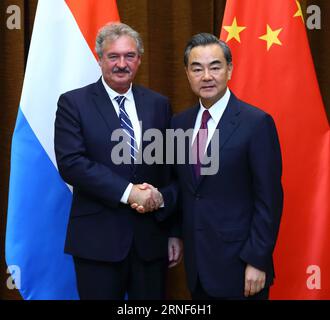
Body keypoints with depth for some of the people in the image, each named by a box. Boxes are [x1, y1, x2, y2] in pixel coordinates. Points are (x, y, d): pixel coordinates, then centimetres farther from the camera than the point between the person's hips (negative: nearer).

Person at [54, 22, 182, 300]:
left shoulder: (159, 104, 8)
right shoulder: (73, 103, -2)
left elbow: (170, 169, 8)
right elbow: (70, 162, -13)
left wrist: (174, 232, 6)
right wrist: (128, 192, -19)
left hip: (151, 236, 3)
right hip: (97, 238, -3)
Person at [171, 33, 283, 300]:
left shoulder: (257, 123, -12)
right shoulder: (180, 123, 6)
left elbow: (269, 199, -13)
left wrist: (258, 261, -14)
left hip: (238, 264, -5)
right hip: (196, 262, 5)